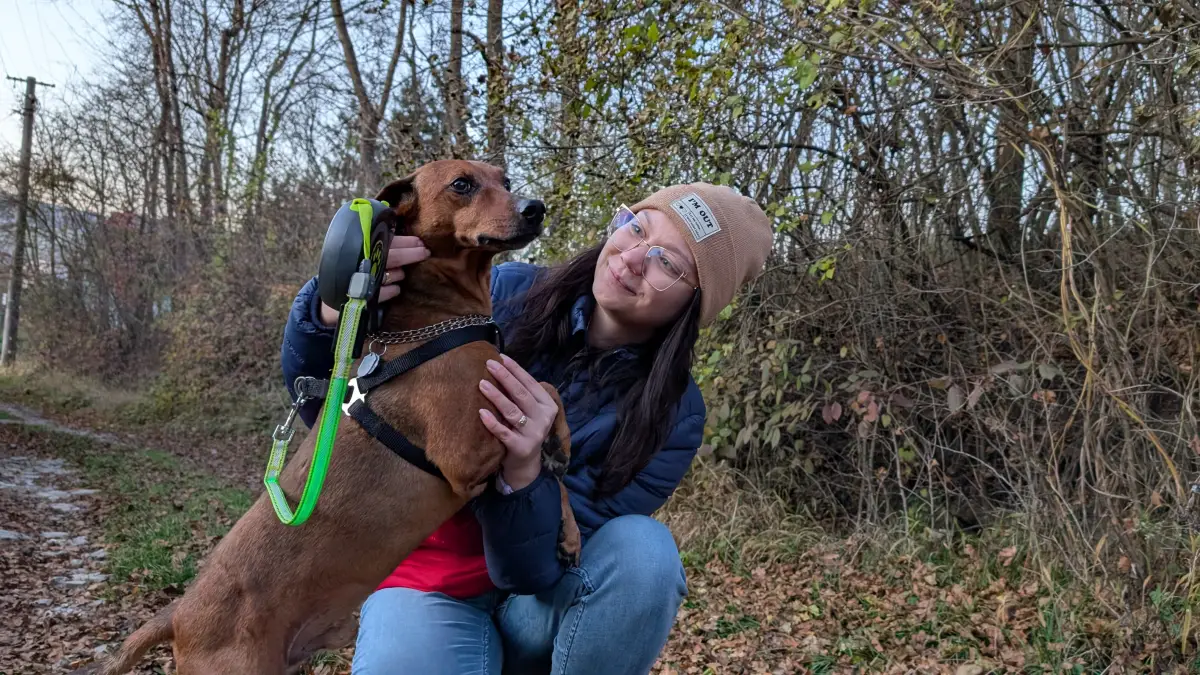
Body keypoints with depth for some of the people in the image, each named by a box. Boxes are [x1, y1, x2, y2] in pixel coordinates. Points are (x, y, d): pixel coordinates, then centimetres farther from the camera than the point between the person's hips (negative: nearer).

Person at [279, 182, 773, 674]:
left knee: (642, 548, -31)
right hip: (430, 586, 0)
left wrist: (522, 474, -41)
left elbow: (543, 568, -20)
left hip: (543, 605, 1)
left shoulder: (671, 416, -15)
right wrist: (334, 312, -33)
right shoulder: (500, 295, -13)